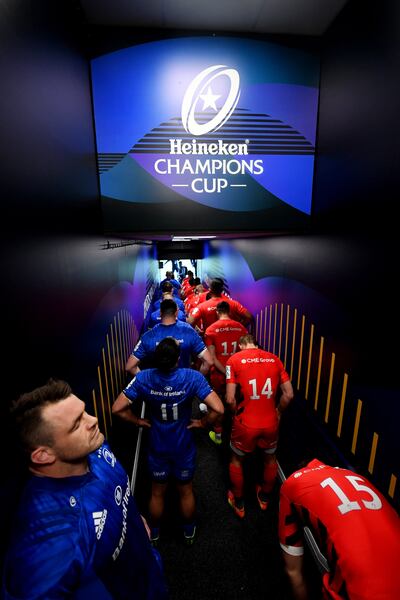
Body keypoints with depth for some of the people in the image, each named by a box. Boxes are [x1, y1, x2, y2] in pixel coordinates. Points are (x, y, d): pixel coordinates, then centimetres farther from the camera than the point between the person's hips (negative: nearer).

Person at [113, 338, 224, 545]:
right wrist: (202, 422, -12)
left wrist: (139, 421, -4)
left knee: (157, 492, 27)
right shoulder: (192, 377, -27)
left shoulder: (144, 378, -23)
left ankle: (154, 532, 51)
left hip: (157, 448, 1)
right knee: (186, 491, 26)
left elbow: (117, 408, -19)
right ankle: (189, 531, 50)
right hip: (184, 447, -1)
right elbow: (218, 409, -31)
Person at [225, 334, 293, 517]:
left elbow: (230, 399, -14)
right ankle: (264, 497, 53)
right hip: (270, 422, 3)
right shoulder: (274, 359, 0)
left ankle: (238, 504, 43)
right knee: (270, 459, 31)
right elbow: (288, 394, -1)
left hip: (246, 423, -2)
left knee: (237, 460, 26)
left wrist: (237, 413, 6)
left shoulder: (234, 360, -9)